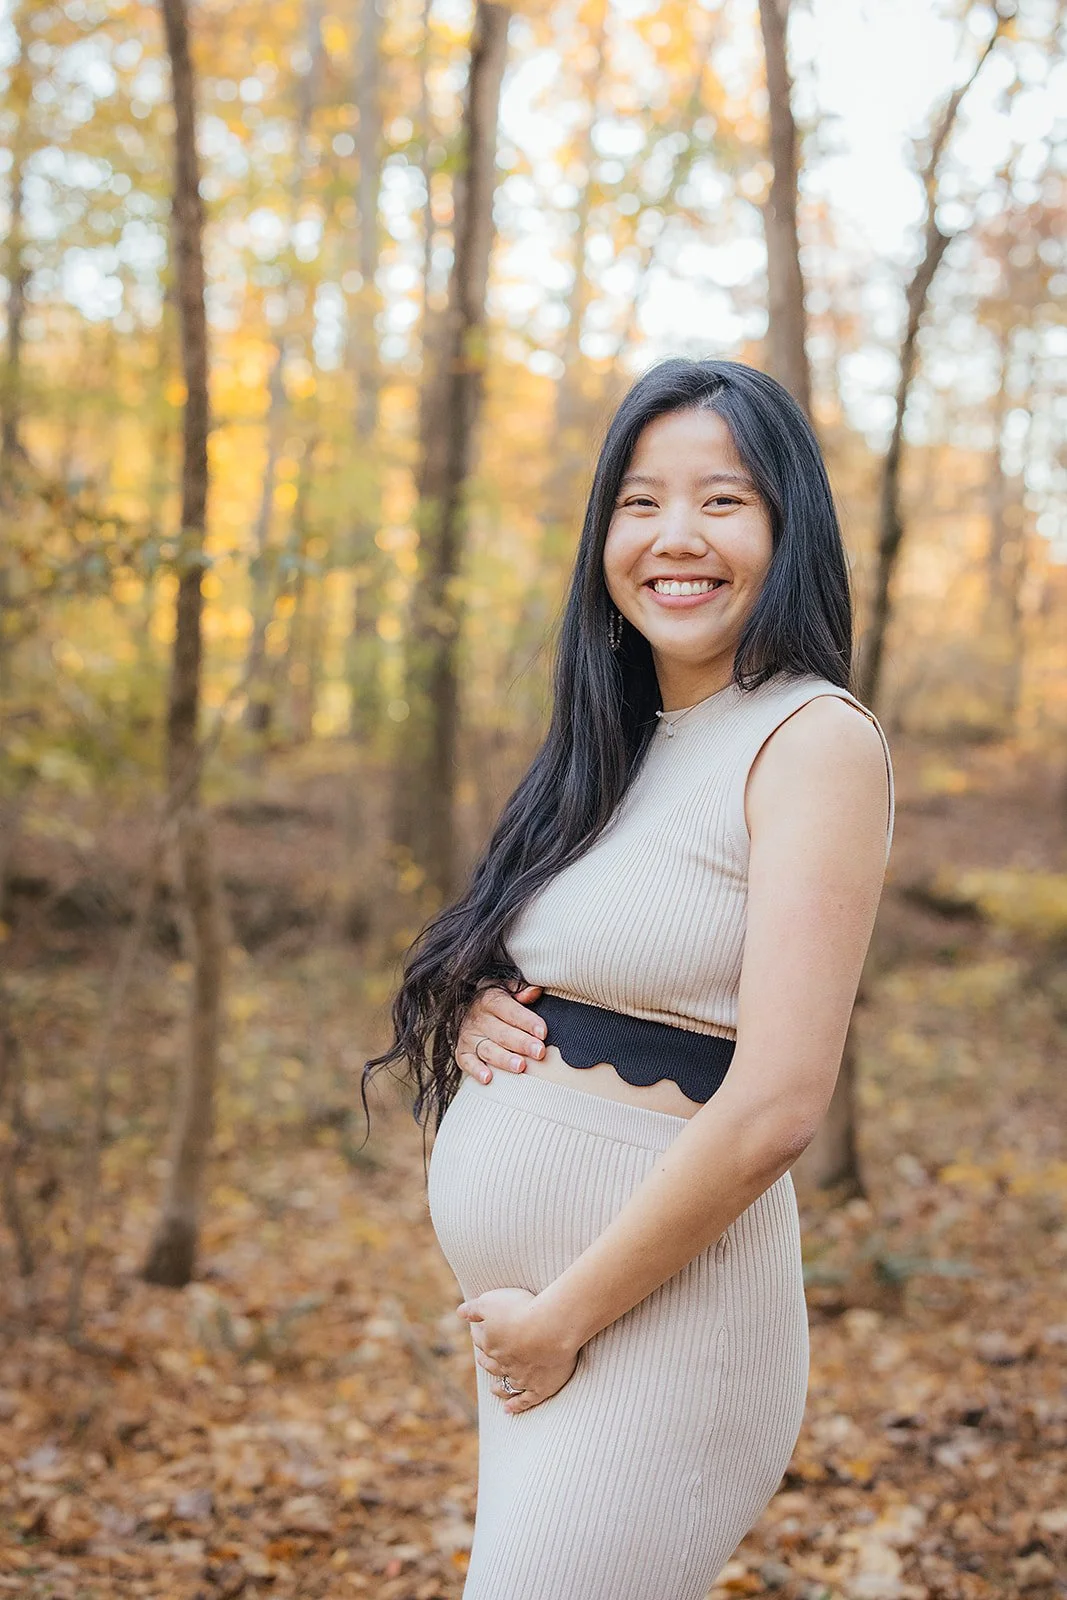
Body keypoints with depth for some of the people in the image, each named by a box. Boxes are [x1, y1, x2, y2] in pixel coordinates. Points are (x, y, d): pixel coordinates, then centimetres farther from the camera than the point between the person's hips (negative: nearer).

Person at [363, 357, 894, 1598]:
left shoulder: (815, 740, -13)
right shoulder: (616, 745, 10)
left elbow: (775, 1106, -20)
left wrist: (563, 1320, -14)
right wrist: (474, 1016, -2)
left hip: (652, 1332, -7)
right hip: (521, 1321, 8)